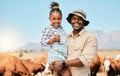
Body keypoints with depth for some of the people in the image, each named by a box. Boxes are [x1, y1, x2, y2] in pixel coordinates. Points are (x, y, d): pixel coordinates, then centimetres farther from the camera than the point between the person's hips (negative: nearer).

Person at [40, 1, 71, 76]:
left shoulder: (61, 28, 14)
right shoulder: (48, 29, -8)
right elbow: (43, 43, -12)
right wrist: (53, 39, -22)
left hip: (64, 56, 7)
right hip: (55, 56, -7)